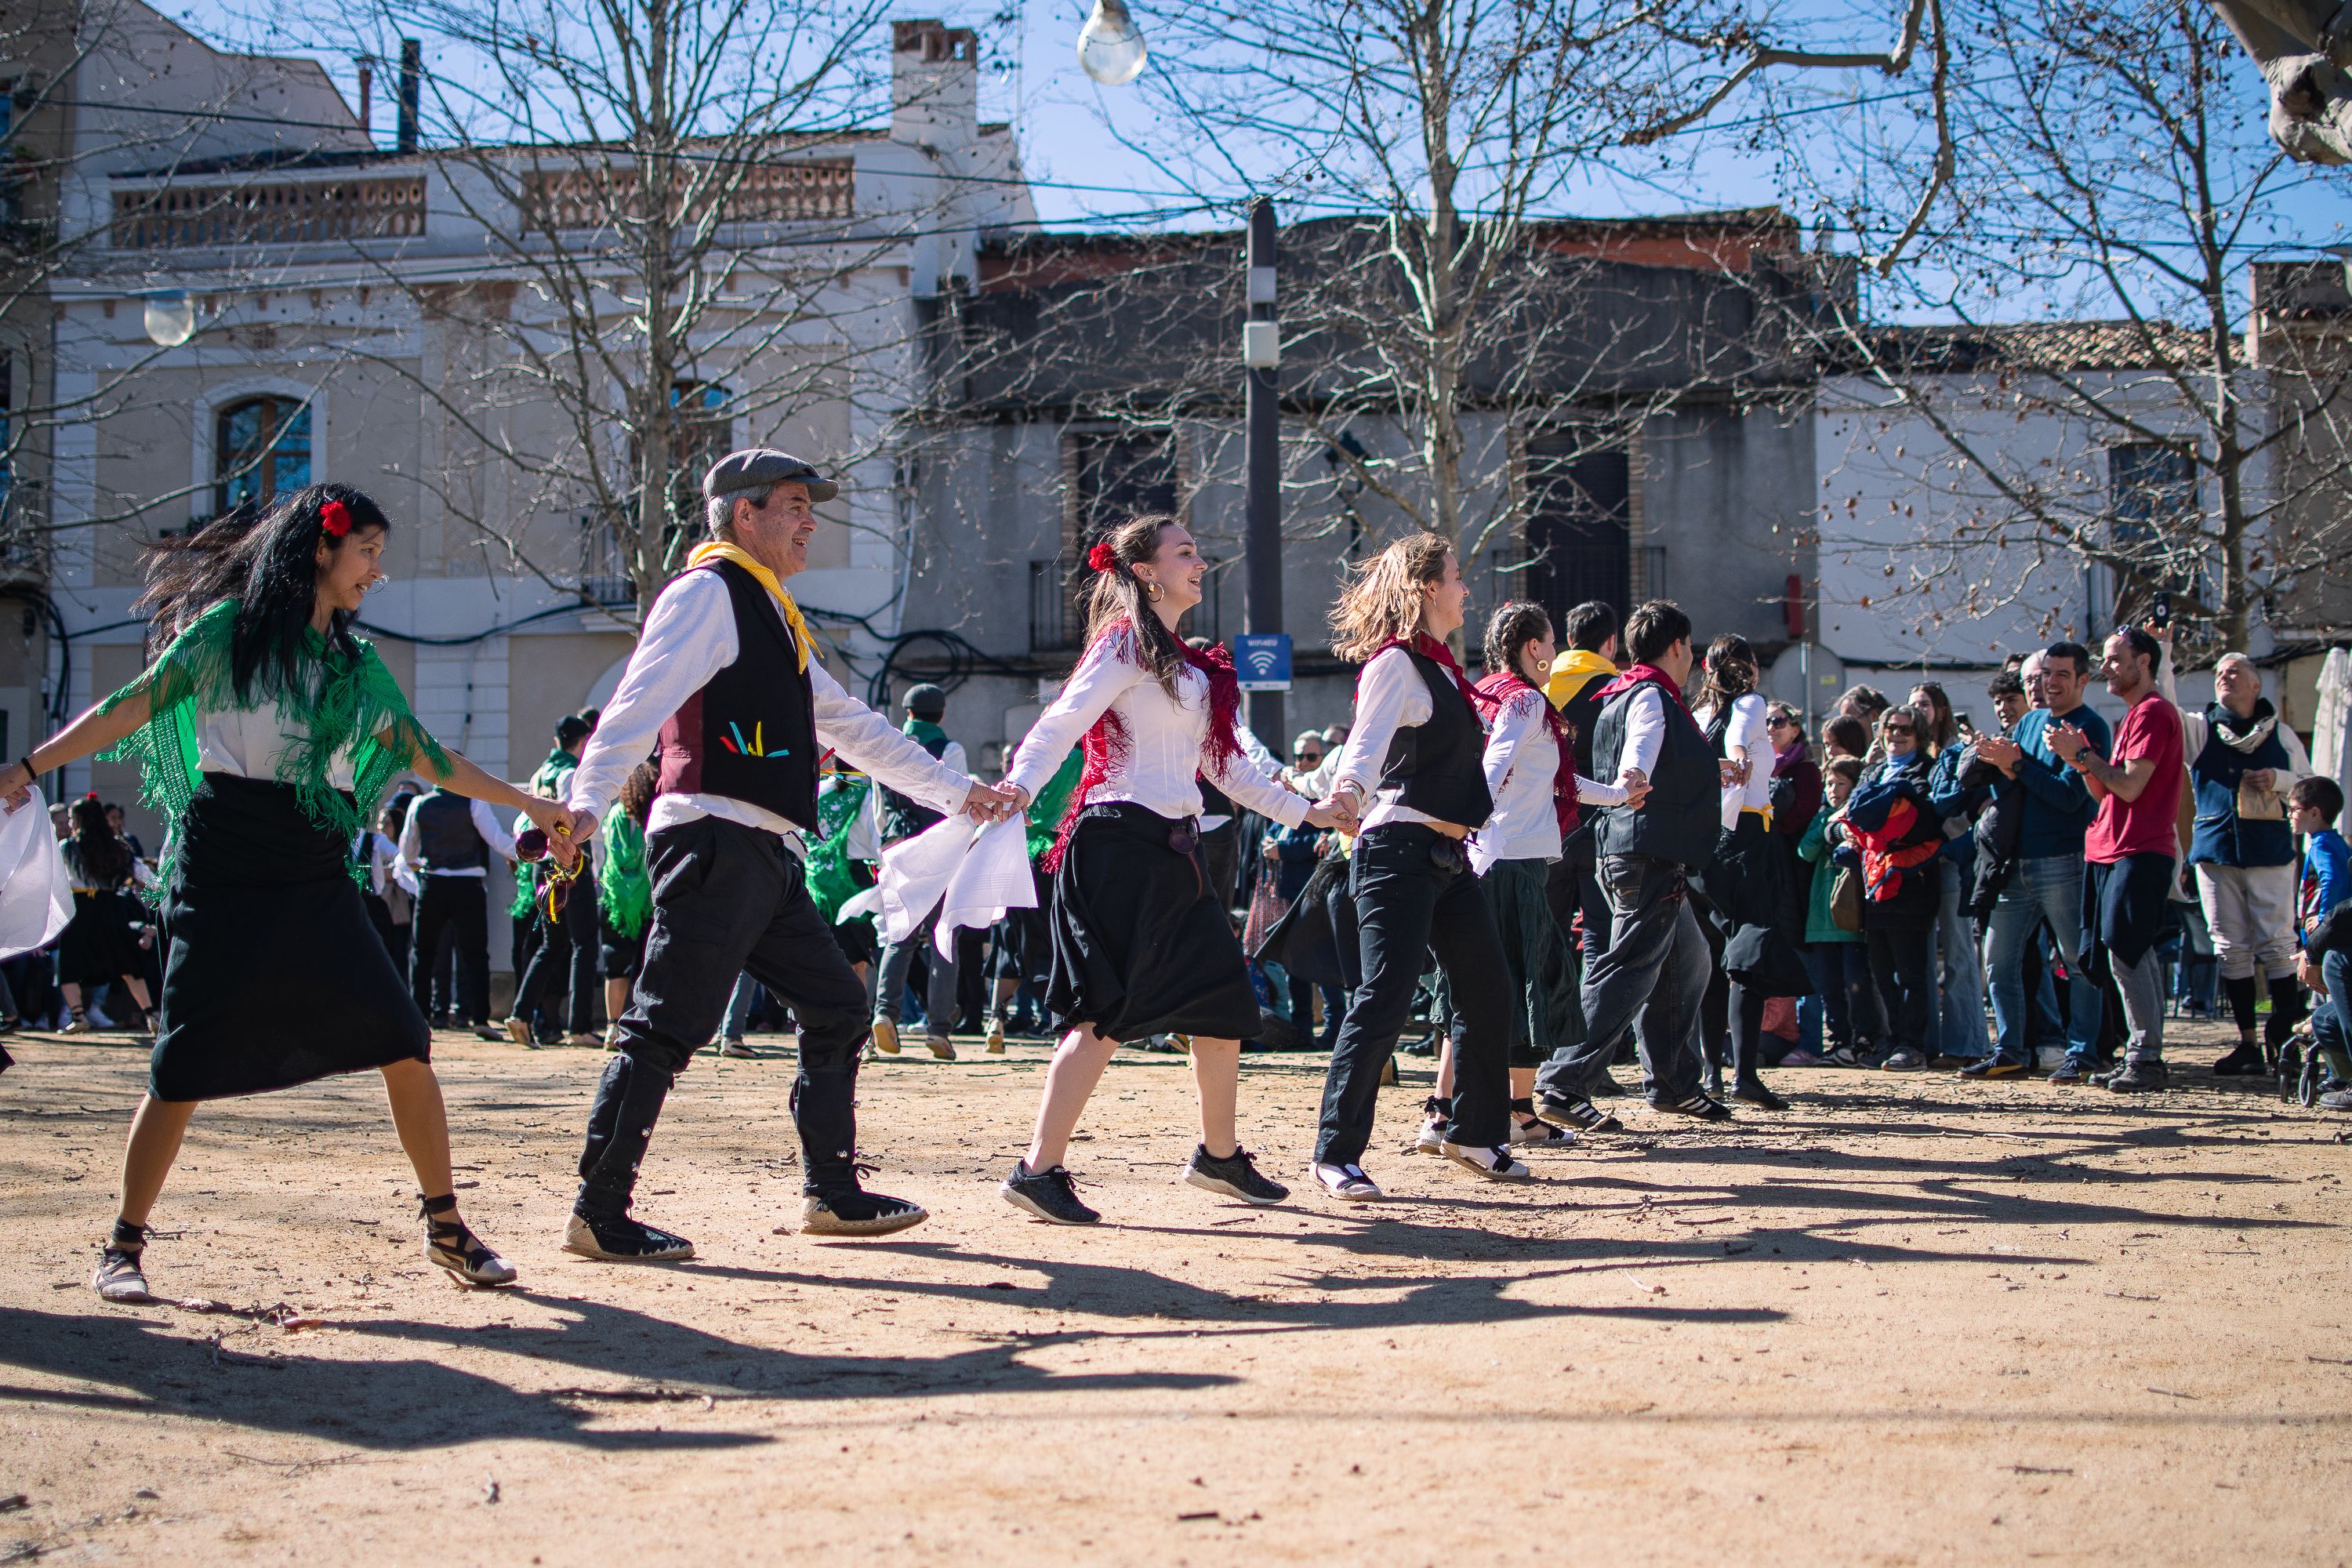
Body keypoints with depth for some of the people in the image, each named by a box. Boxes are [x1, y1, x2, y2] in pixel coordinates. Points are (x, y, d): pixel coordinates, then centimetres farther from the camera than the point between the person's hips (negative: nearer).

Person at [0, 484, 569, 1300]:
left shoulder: (356, 662, 15)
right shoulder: (229, 628, 0)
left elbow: (426, 755, 21)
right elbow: (135, 706, -1)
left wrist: (530, 805, 22)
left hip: (316, 880, 5)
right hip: (224, 873, -5)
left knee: (404, 1044, -4)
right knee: (187, 1065, -4)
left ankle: (444, 1225, 8)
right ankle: (124, 1245, 10)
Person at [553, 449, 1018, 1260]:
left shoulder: (772, 616, 25)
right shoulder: (706, 593, -5)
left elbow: (852, 728, 31)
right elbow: (639, 701, -19)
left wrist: (957, 791, 32)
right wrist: (588, 801, -34)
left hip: (767, 856, 10)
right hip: (716, 842, -10)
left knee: (837, 1007, 11)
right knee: (667, 1029, -9)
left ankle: (831, 1193, 19)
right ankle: (597, 1214, -4)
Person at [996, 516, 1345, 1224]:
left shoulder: (1188, 665, 21)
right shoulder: (1127, 641, -5)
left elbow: (1224, 764, 26)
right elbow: (1064, 720, -17)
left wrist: (1305, 811, 30)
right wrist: (1018, 787, -34)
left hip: (1173, 848, 9)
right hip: (1121, 843, -9)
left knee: (1226, 998, 10)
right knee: (1108, 1010, -13)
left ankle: (1219, 1154, 24)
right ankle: (1038, 1169, -11)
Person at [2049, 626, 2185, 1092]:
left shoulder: (2153, 712, -10)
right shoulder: (2136, 715, 22)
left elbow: (2130, 787, -18)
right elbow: (2107, 794, 19)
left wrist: (2084, 754, -10)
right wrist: (2081, 761, 3)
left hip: (2138, 852, -10)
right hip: (2113, 851, 10)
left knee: (2125, 952, -12)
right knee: (2134, 957, 9)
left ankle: (2146, 1058, -10)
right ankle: (2142, 1055, 12)